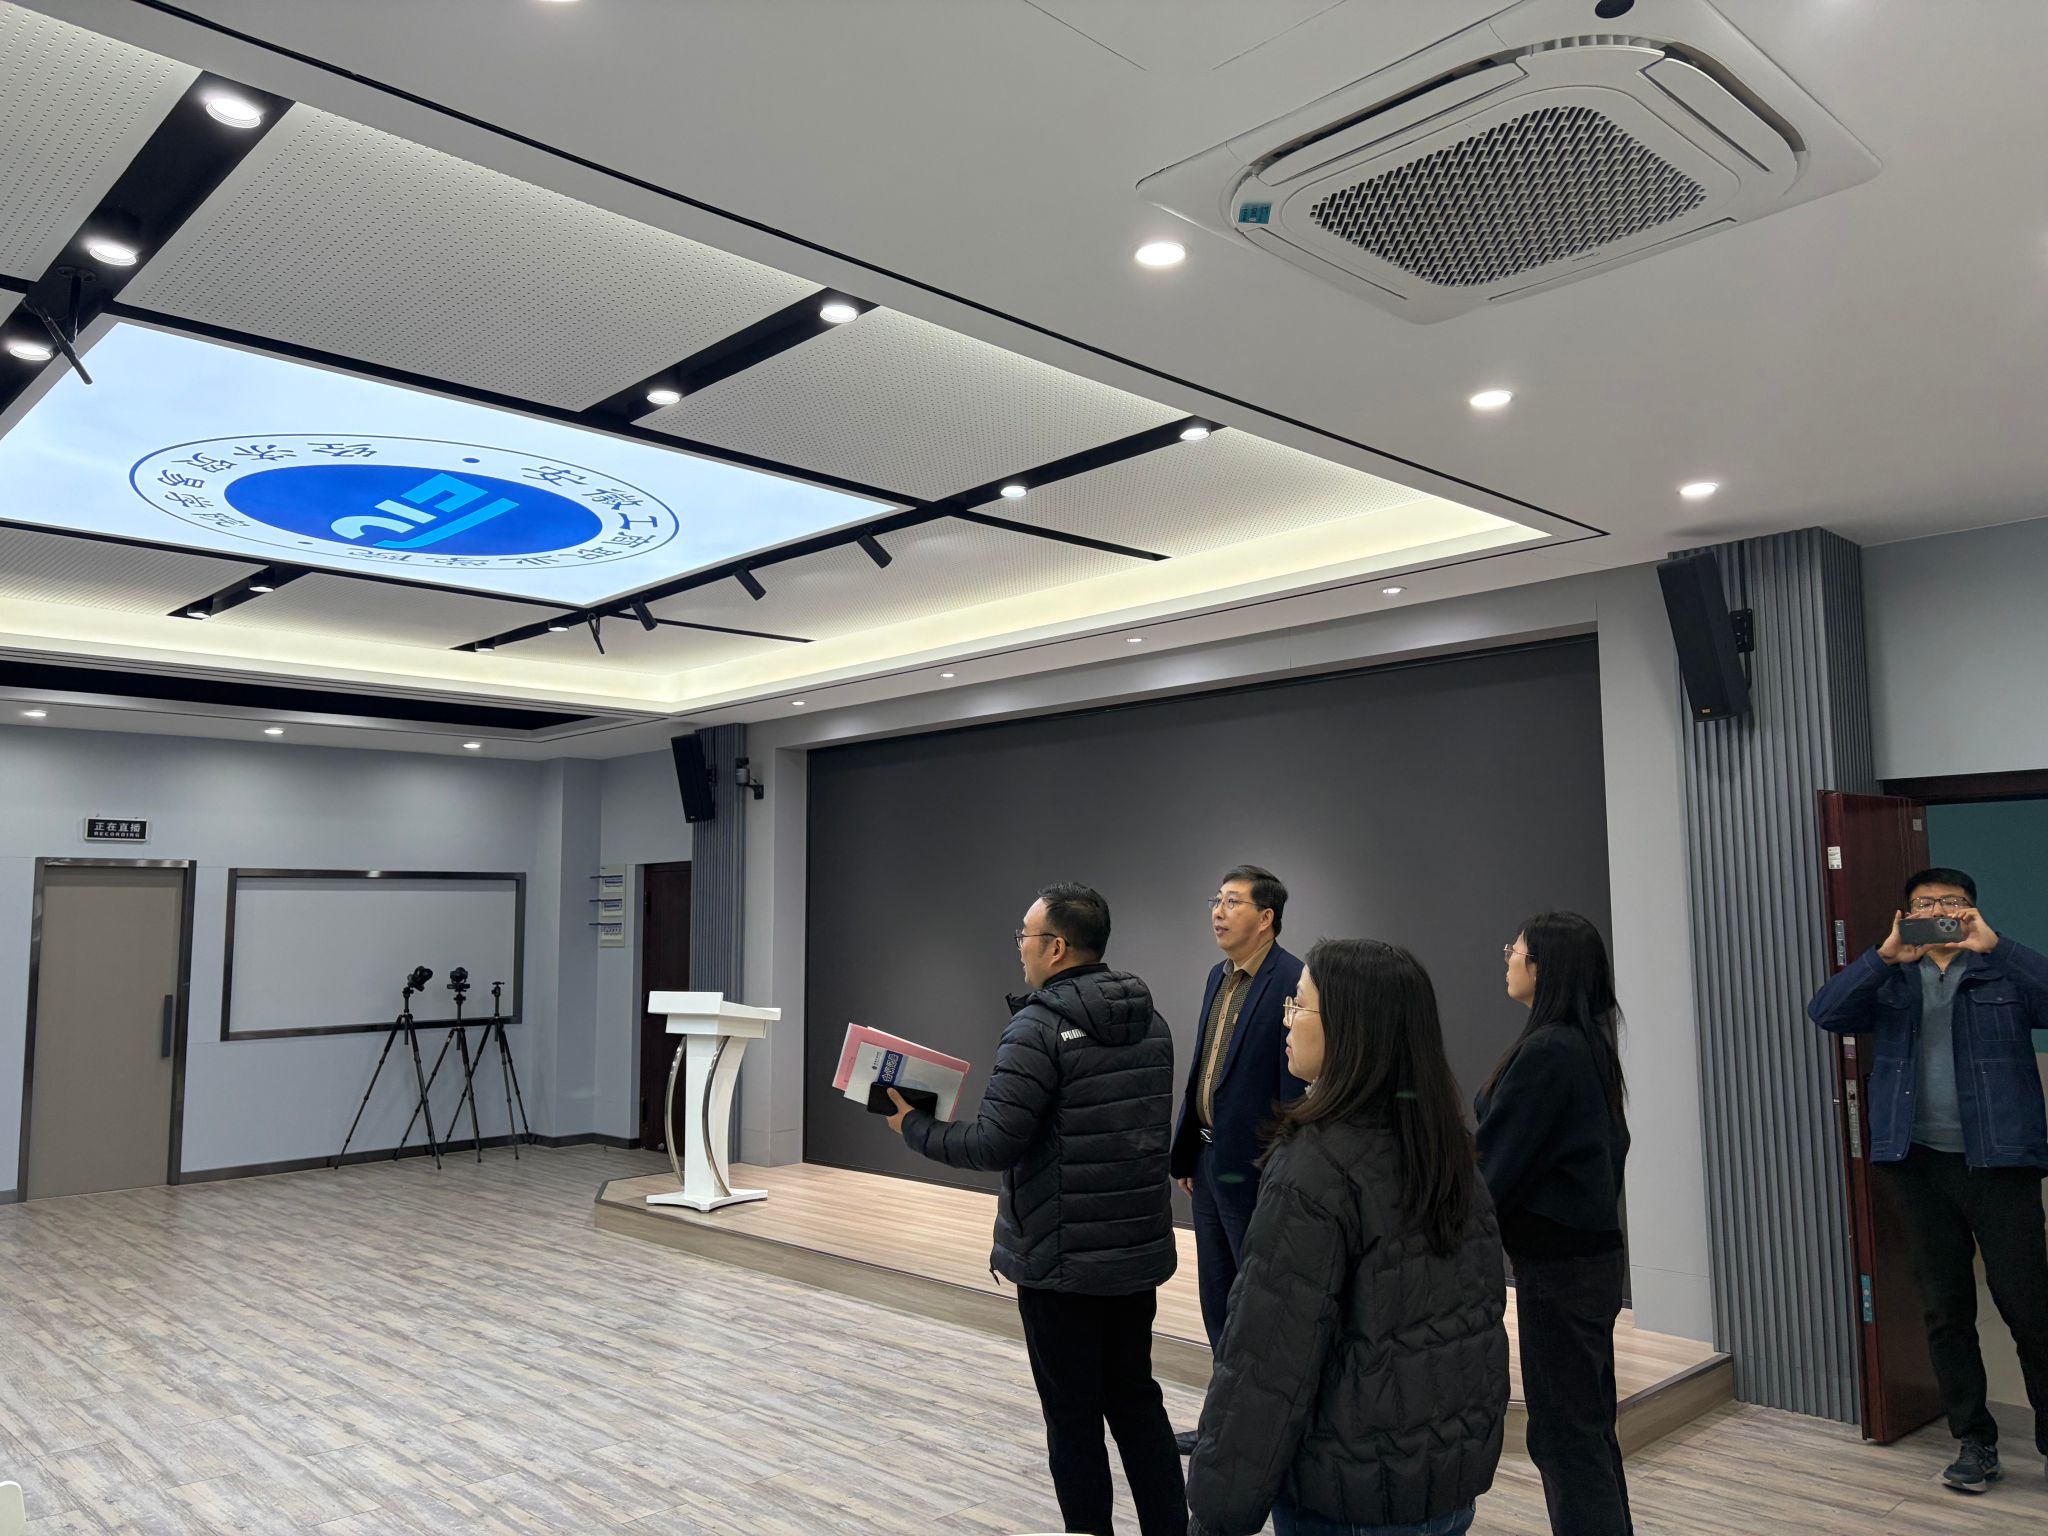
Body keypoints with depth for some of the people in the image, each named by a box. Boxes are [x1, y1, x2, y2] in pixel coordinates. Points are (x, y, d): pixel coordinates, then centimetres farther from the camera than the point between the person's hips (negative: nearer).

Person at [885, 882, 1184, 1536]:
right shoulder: (1150, 1021, 5)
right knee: (1136, 1398, 19)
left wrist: (914, 1127, -8)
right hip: (1140, 1248, 7)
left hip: (1062, 1259, -7)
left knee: (1073, 1414, 7)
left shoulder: (1040, 1027, -19)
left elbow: (995, 1143, -22)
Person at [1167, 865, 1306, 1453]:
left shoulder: (1293, 983, -17)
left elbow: (1295, 1085, -19)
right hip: (1210, 1161, 9)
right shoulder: (1219, 977, 9)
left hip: (1254, 1168, -8)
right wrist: (1185, 1151, 13)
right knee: (1219, 1300, 19)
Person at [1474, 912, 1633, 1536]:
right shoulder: (1589, 1046, 7)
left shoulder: (1547, 1052, -21)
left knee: (1563, 1436, 1)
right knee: (1591, 1428, 19)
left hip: (1558, 1269, -9)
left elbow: (1495, 1162, -18)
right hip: (1593, 1251, 9)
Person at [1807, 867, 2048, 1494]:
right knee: (1945, 1310, 9)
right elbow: (1825, 1012, -7)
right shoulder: (1890, 981, 9)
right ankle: (1974, 1442, 20)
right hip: (1919, 1161, 2)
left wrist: (1994, 945, -24)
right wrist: (1884, 955, -18)